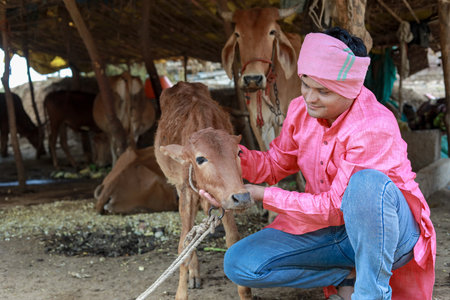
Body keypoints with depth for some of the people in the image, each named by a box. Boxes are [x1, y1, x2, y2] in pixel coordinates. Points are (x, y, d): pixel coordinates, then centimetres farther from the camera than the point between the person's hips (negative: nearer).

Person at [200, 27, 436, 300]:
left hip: (388, 232, -6)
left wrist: (262, 195, -25)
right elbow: (276, 165, 9)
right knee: (238, 264, -11)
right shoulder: (300, 109, -4)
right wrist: (237, 156, -12)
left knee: (367, 183, -40)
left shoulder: (374, 126, -25)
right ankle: (349, 277, -5)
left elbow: (335, 207, -26)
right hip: (325, 229, 6)